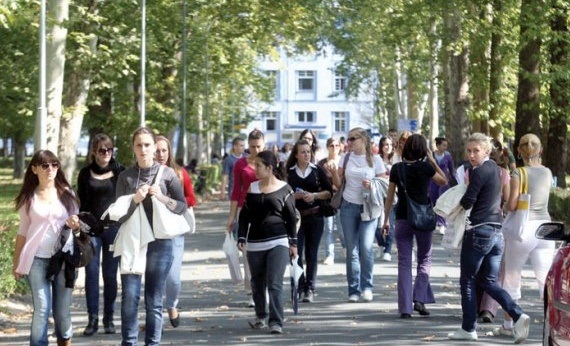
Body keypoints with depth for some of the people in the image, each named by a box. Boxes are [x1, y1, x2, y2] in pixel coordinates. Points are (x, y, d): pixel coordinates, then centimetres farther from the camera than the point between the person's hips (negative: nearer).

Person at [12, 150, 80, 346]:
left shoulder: (67, 194, 7)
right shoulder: (28, 197, 5)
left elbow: (77, 224, 14)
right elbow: (23, 231, 8)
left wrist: (76, 225, -10)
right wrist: (16, 262, 4)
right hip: (37, 259, -1)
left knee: (63, 311, 3)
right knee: (42, 309, -8)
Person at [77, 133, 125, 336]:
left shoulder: (119, 171, 3)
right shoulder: (85, 173, 6)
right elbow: (81, 203, 9)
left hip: (114, 227, -1)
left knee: (110, 274, 3)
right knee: (91, 272, -4)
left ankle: (109, 319, 10)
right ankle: (92, 319, 0)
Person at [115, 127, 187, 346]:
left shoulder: (167, 174, 2)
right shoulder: (125, 176, 4)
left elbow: (182, 207, 4)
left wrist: (162, 198, -12)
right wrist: (135, 200, -16)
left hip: (160, 243, 0)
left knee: (154, 301, 4)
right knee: (130, 297, -6)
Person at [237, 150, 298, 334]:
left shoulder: (284, 189, 0)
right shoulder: (252, 188, 8)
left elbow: (291, 217, 3)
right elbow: (245, 215, 11)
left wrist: (293, 243, 2)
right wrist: (241, 238, 3)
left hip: (278, 242, -4)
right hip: (255, 243, 4)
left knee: (275, 284, -11)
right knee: (257, 283, 12)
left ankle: (276, 322, -12)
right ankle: (261, 316, 29)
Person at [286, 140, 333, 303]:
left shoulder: (318, 170, 5)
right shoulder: (289, 172, 4)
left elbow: (329, 192, 6)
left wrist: (315, 195, -9)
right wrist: (297, 195, -13)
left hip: (315, 217, 0)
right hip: (296, 216, 0)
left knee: (312, 254, 2)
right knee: (296, 252, -5)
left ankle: (310, 289, 6)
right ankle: (300, 286, 7)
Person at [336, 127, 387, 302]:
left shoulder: (375, 160, 0)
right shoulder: (346, 158, 7)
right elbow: (338, 184, 6)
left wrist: (372, 186, -15)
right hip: (349, 207, 2)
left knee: (366, 247, -14)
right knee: (352, 249, 2)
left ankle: (367, 286, 2)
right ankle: (354, 290, 8)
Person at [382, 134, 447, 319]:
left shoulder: (397, 168, 1)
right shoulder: (425, 167, -8)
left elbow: (390, 196, 4)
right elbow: (444, 181, 7)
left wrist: (386, 220, 11)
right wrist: (433, 161, 6)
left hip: (402, 218, 2)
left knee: (404, 263, 6)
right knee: (424, 260, 14)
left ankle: (405, 308, 1)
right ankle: (419, 299, -2)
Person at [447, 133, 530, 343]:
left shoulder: (479, 171, -13)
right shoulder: (495, 168, 14)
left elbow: (467, 202, -16)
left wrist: (456, 207, 6)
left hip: (478, 231, -8)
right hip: (497, 231, 8)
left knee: (467, 282, 4)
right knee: (489, 282, 11)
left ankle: (469, 328, 9)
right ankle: (518, 316, -7)